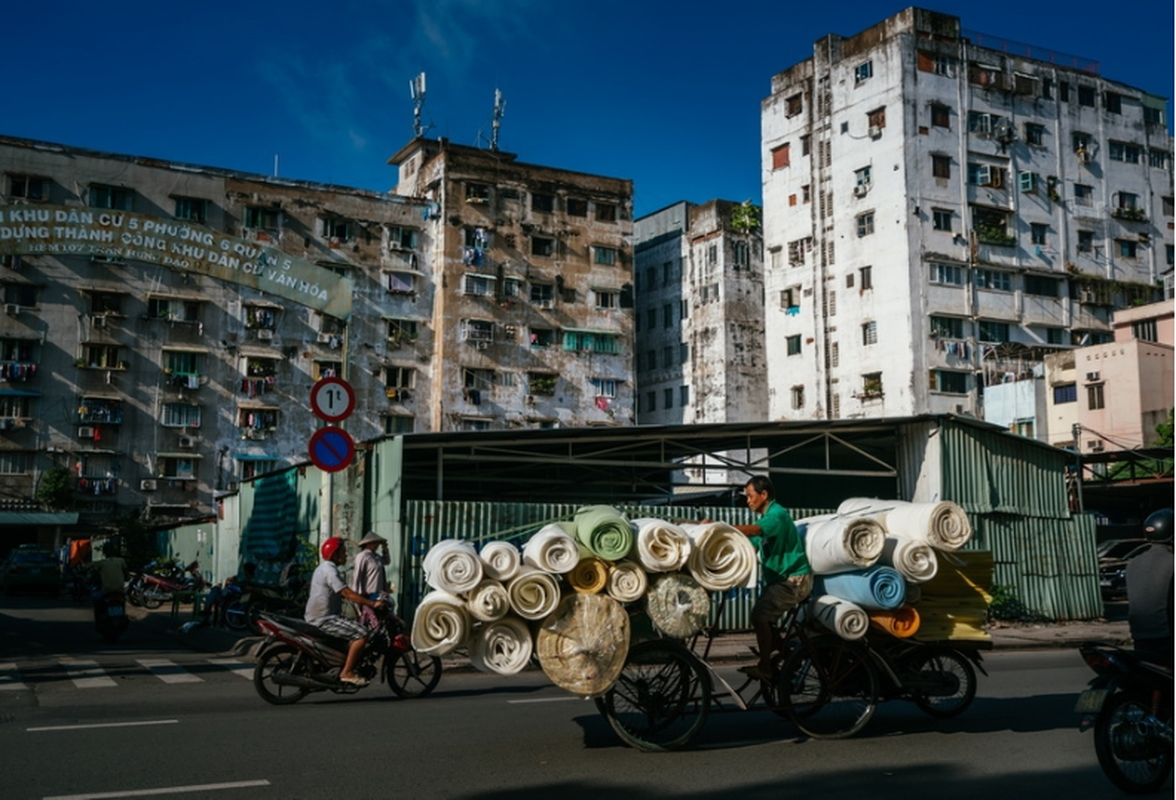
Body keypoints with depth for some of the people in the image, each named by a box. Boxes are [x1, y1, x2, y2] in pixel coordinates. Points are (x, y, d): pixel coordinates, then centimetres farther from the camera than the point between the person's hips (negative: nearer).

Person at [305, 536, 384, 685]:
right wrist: (372, 603, -21)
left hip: (319, 618, 11)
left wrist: (367, 602, 20)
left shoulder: (325, 568, 19)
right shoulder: (329, 570, -15)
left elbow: (343, 595, 24)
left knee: (357, 629, 23)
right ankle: (346, 672, -17)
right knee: (362, 633, -19)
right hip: (324, 620, -11)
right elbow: (348, 594, -23)